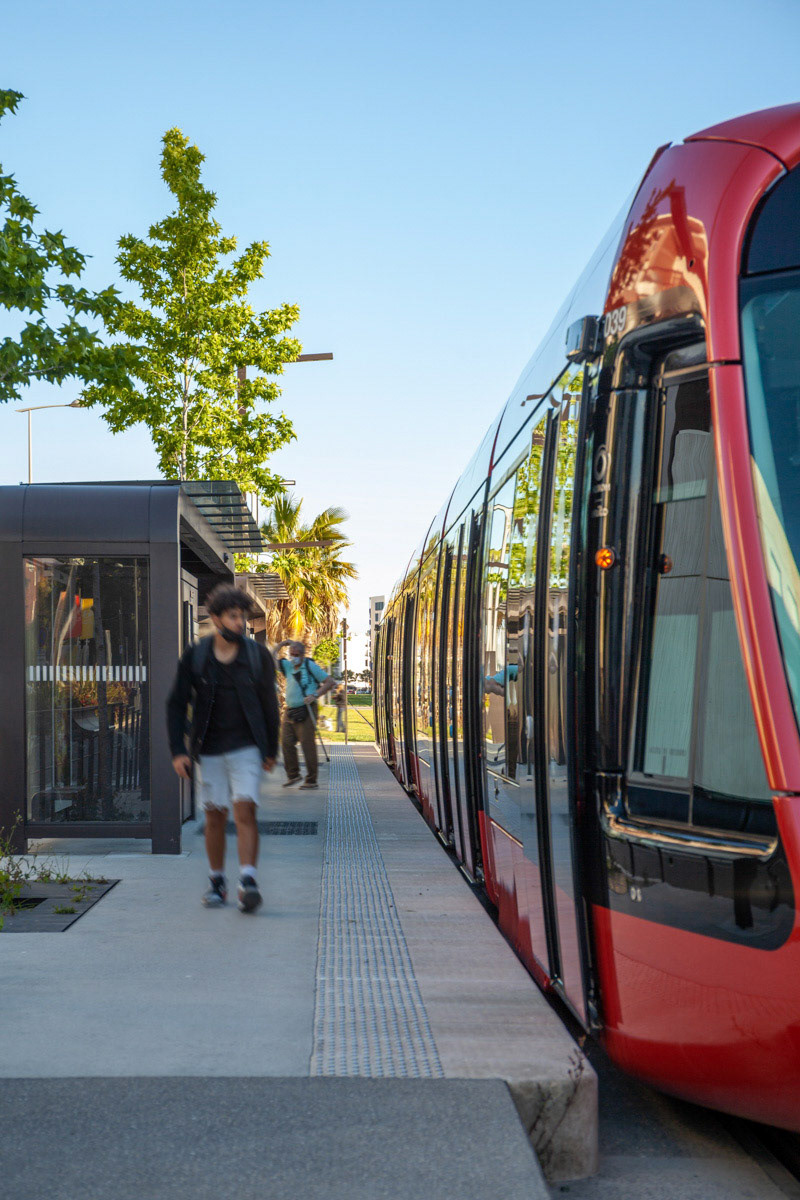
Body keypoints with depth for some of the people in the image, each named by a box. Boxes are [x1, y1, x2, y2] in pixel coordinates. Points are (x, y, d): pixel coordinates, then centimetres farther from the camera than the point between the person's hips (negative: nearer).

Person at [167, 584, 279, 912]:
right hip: (209, 750, 1)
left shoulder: (258, 656, -3)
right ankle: (217, 883, 23)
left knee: (245, 811, -15)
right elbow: (176, 705, 0)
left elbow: (269, 704, 6)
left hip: (246, 749, -1)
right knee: (215, 817, 8)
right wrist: (178, 750, -8)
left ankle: (248, 883, -22)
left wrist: (271, 750, 10)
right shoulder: (194, 657, -4)